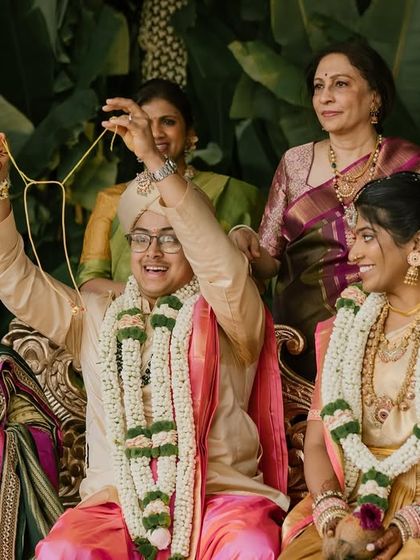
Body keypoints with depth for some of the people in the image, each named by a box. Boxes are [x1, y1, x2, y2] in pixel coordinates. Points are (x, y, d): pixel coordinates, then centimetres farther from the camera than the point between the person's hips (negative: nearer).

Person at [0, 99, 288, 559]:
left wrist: (154, 160, -17)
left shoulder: (226, 317, 9)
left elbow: (223, 266, -11)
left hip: (219, 496, -2)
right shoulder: (97, 317, 20)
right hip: (116, 502, 2)